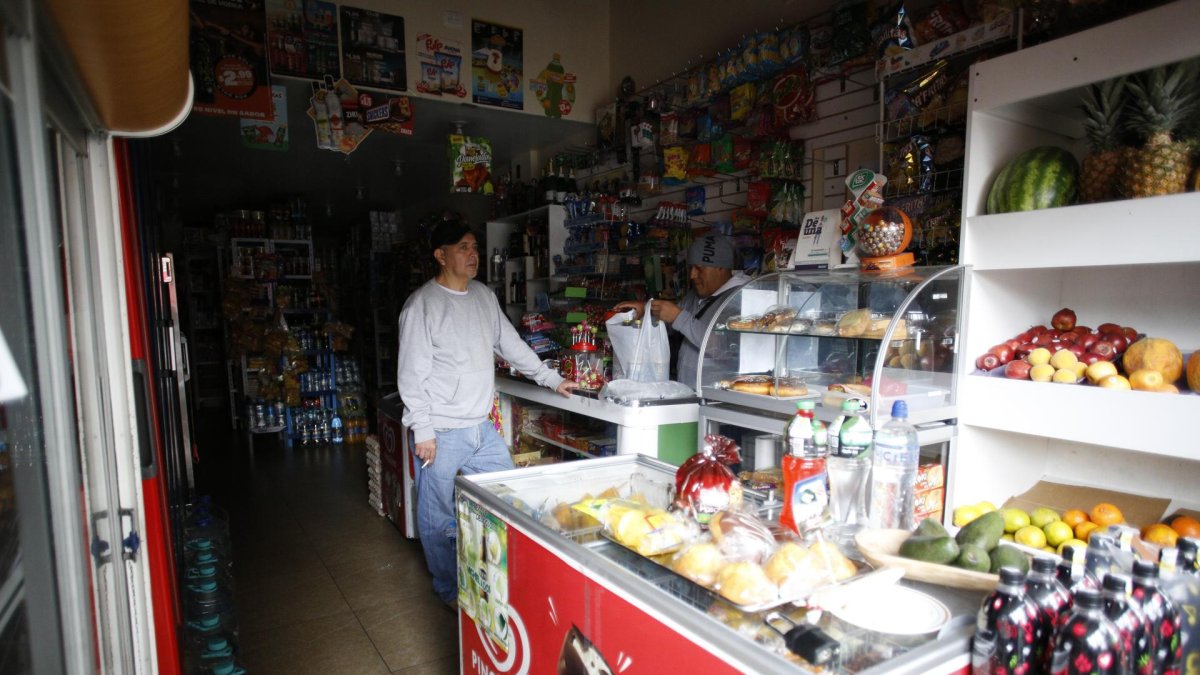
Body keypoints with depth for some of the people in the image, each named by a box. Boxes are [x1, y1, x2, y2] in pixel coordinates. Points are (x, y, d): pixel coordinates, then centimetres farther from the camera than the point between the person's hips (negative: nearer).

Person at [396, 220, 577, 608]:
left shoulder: (485, 297, 9)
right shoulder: (422, 305, -11)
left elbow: (511, 344, 17)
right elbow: (412, 373, -13)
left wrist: (551, 379, 15)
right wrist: (423, 431, -15)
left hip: (482, 427, 7)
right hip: (442, 433, -6)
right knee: (439, 517, 7)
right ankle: (449, 591, 28)